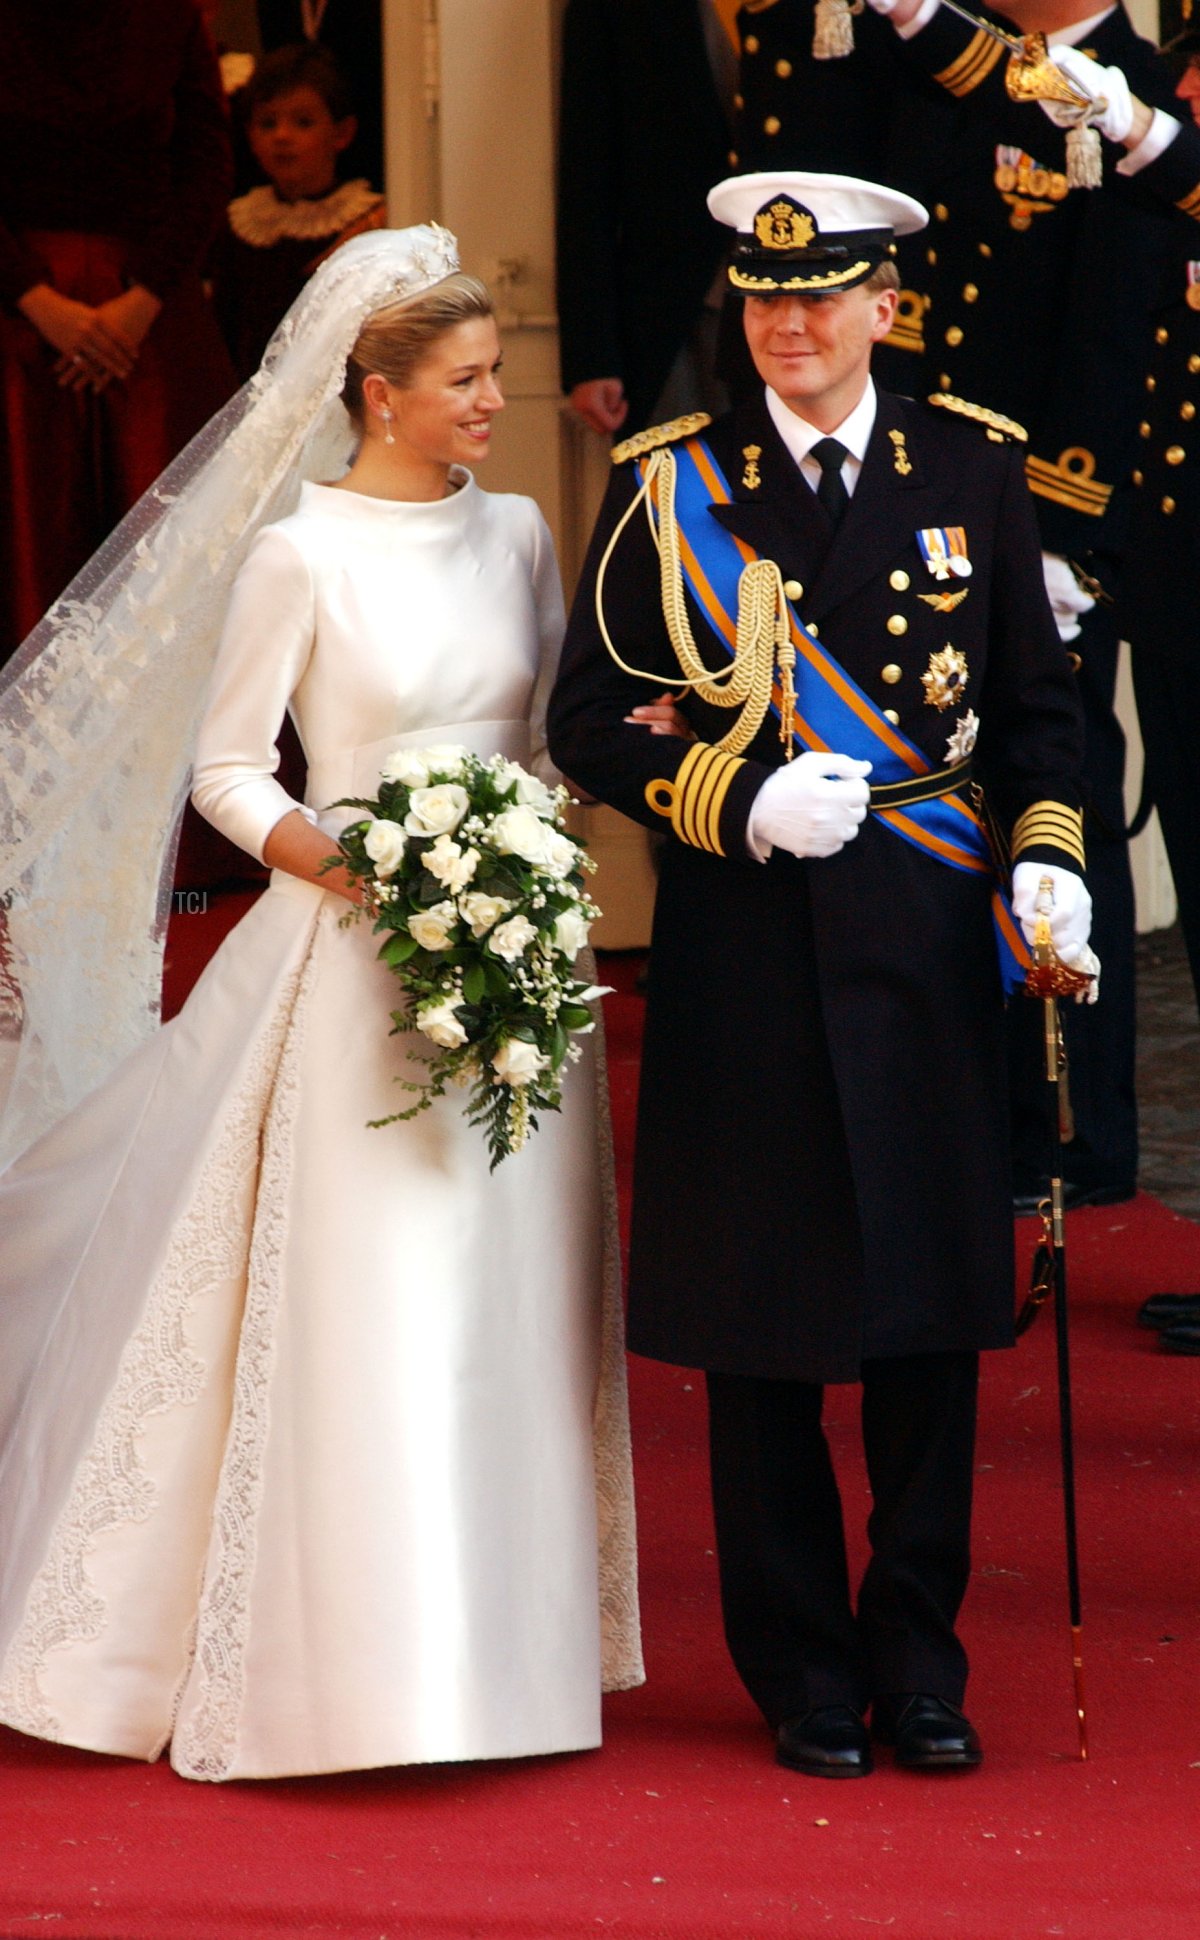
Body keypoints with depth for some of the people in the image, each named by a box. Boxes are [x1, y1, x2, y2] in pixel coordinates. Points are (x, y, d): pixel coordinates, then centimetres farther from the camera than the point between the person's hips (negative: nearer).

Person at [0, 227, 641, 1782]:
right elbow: (226, 771, -4)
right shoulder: (301, 556, -7)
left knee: (514, 1300, 6)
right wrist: (351, 866, -18)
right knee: (369, 1303, -7)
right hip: (364, 968, -5)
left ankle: (505, 1636, 14)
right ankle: (364, 1662, -1)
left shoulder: (516, 535, 9)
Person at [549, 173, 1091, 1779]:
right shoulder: (670, 487, 3)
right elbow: (592, 723, 2)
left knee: (933, 1319, 5)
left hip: (927, 947, 1)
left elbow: (1037, 705, 12)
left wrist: (1047, 859, -4)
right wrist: (744, 804, -12)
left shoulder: (974, 472, 7)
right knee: (762, 1333, 4)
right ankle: (803, 1676, 16)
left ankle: (919, 1665, 18)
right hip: (746, 963, -1)